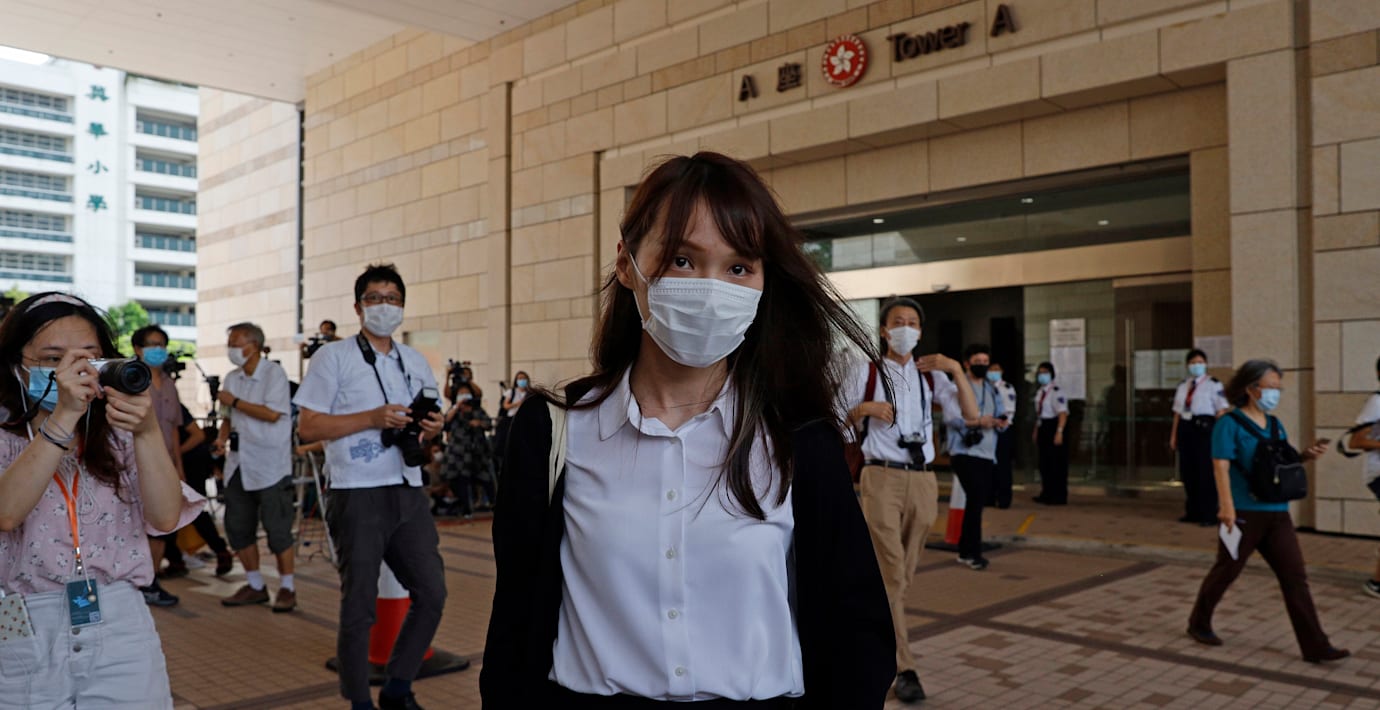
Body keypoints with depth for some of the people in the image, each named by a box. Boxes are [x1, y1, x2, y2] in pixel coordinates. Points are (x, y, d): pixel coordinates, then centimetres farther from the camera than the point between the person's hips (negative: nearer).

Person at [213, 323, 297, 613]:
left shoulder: (274, 373, -9)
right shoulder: (232, 378, 11)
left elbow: (272, 414, -19)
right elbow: (230, 417, 19)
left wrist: (234, 401, -11)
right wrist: (222, 436, 0)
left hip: (269, 463, -7)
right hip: (238, 463, 7)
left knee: (277, 527, -4)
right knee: (237, 526, 10)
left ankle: (287, 588, 8)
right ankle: (255, 585, 23)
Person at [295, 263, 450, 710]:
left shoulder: (416, 362, 15)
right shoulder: (334, 357, -1)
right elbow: (307, 428, -6)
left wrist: (433, 428, -3)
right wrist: (372, 418, -17)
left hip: (408, 492, 5)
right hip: (358, 496, -5)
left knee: (432, 593, 6)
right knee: (359, 606, 3)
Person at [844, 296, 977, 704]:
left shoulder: (931, 373, 12)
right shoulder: (867, 372, 4)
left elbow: (971, 414, 3)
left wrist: (956, 370, -7)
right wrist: (863, 408, -12)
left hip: (922, 479, 4)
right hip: (881, 478, -4)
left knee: (904, 573, 11)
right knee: (891, 573, -8)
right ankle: (904, 668, -5)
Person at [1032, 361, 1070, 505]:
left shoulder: (1056, 392, -15)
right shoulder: (1040, 393, 12)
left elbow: (1063, 413, -20)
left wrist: (1059, 432, -25)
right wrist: (1036, 430, 19)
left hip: (1052, 427, -9)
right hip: (1043, 428, 9)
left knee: (1056, 463, -3)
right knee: (1044, 462, 14)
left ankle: (1059, 497, 4)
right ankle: (1047, 494, 25)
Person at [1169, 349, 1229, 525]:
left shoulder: (1214, 385, 0)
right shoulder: (1183, 386, 17)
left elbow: (1221, 410, -5)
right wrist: (1173, 436, 15)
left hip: (1204, 427, -6)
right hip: (1185, 427, 6)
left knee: (1205, 472, -5)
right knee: (1188, 472, 9)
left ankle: (1209, 514, 0)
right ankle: (1192, 512, 18)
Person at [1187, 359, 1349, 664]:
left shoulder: (1276, 425, 13)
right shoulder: (1230, 424, -9)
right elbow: (1221, 466, -18)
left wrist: (1306, 456, 3)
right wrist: (1227, 506, -28)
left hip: (1277, 514, 6)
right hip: (1244, 514, -6)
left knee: (1295, 576, 1)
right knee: (1225, 572, 6)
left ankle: (1315, 647, 3)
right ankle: (1199, 624, 25)